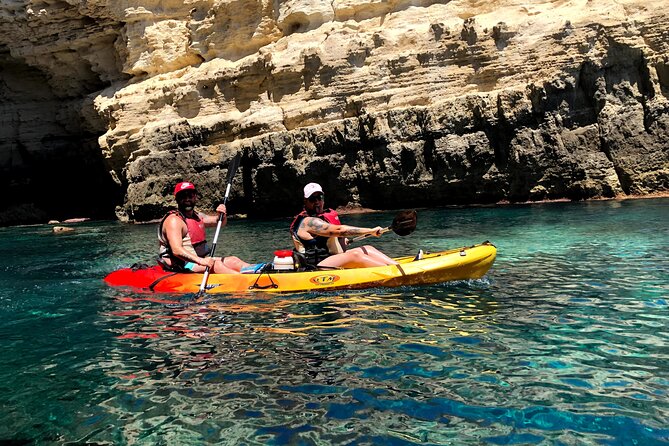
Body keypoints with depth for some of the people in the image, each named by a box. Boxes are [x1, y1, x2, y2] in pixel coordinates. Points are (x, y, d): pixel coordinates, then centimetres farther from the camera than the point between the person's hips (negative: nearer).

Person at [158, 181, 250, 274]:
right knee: (215, 265, -30)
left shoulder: (198, 216, 14)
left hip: (198, 260, 9)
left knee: (233, 260, -5)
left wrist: (223, 214, 0)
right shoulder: (174, 220, -15)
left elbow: (220, 222, 26)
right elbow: (176, 250, -27)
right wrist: (200, 261, -40)